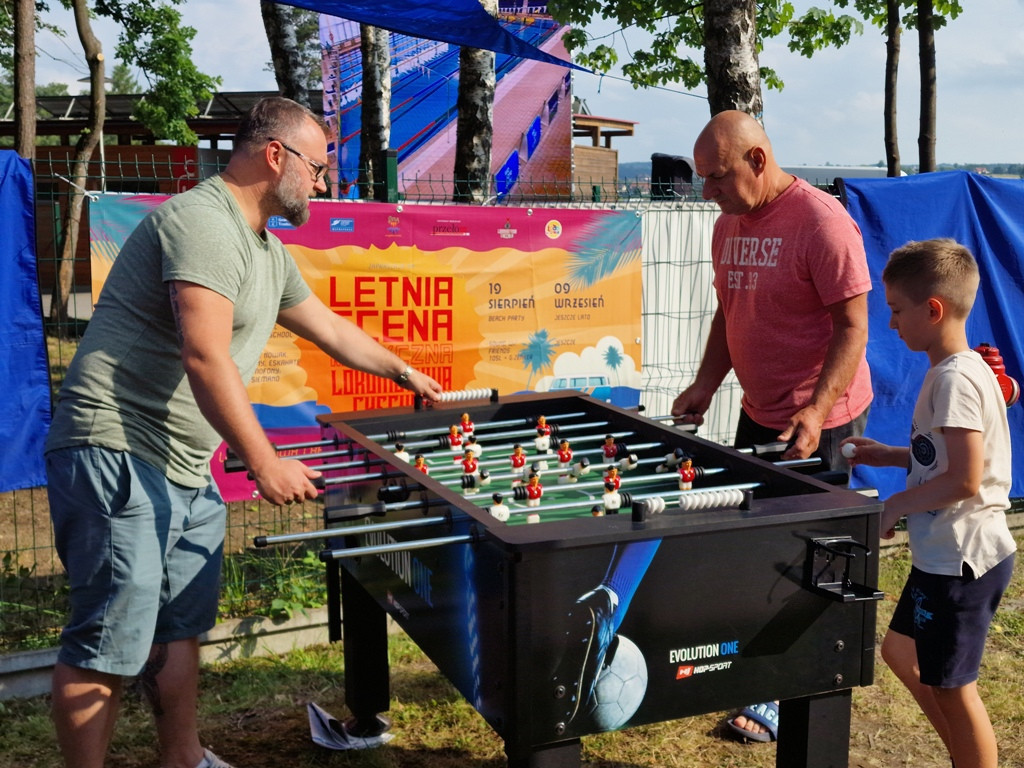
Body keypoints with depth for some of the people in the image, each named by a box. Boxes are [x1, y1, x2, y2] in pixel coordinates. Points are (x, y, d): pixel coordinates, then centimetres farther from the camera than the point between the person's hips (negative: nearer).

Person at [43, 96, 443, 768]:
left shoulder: (268, 251, 17)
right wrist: (265, 463, -22)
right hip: (118, 457, -10)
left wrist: (403, 371, 40)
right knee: (110, 646, -5)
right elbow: (205, 358, -24)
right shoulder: (203, 222, -16)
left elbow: (327, 326, 32)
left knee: (181, 627, 17)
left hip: (186, 470, 10)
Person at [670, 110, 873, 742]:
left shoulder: (822, 221, -18)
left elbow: (853, 326, -19)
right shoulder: (728, 225, 7)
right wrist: (705, 386, 5)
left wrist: (816, 411, -28)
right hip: (758, 415, 8)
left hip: (819, 423, -8)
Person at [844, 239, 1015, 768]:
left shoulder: (955, 378, -22)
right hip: (943, 553, 10)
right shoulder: (958, 370, 8)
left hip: (961, 559, -10)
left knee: (952, 686, 3)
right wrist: (892, 455, 9)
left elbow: (965, 479, -28)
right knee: (901, 652, 23)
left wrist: (894, 506, -17)